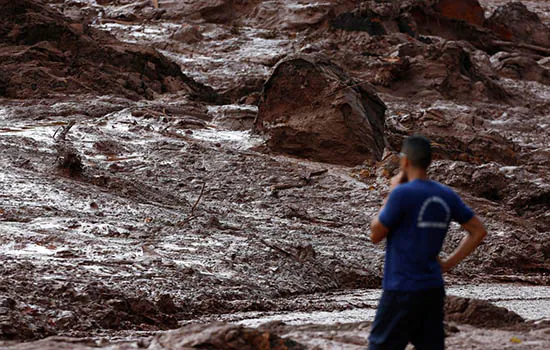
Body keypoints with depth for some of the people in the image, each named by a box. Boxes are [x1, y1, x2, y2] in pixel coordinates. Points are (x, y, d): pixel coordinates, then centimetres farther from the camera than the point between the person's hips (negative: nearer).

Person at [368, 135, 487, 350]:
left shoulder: (402, 194, -14)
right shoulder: (446, 196, 6)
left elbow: (375, 235, -3)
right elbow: (478, 232, 12)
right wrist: (447, 264, 9)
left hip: (402, 292, -6)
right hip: (434, 290, 6)